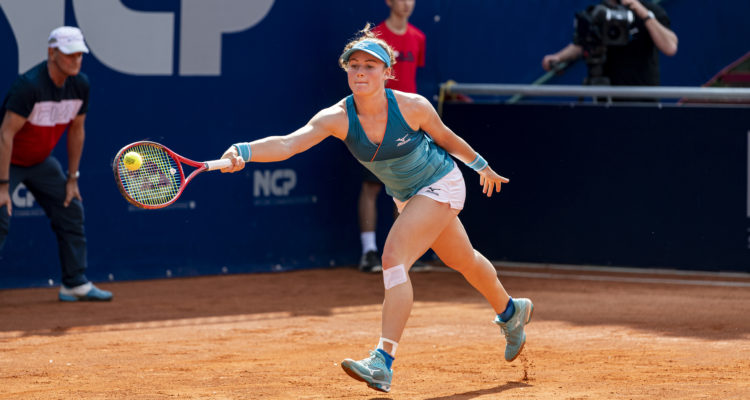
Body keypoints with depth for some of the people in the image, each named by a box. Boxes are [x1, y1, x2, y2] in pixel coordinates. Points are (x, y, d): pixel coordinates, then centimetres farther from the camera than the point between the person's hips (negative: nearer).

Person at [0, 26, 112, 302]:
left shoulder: (80, 85, -8)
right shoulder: (29, 85, -31)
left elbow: (76, 130, 6)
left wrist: (72, 178, 7)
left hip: (41, 161, 7)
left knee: (71, 212, 6)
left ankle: (75, 284, 15)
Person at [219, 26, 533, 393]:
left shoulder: (413, 107, -27)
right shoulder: (338, 118, -22)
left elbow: (445, 137, -6)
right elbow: (287, 144, -37)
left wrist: (481, 165, 11)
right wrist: (242, 151, -55)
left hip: (441, 184, -5)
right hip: (406, 195, 5)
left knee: (394, 258, -25)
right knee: (463, 260, 27)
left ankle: (383, 362, -30)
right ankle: (511, 312, 56)